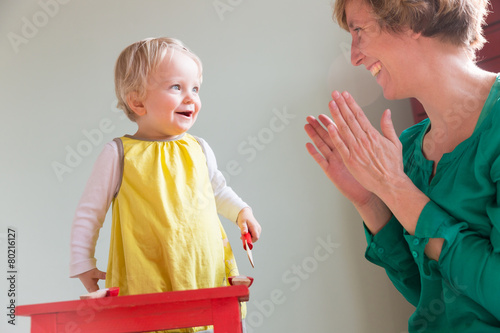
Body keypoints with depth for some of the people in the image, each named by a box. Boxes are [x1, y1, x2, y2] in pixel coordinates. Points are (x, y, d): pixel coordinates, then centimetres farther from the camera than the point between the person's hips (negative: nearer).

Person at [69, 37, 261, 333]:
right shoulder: (120, 154, -6)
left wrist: (241, 212, 10)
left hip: (208, 273, 4)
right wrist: (83, 264, 3)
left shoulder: (199, 149, 6)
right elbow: (90, 211, 2)